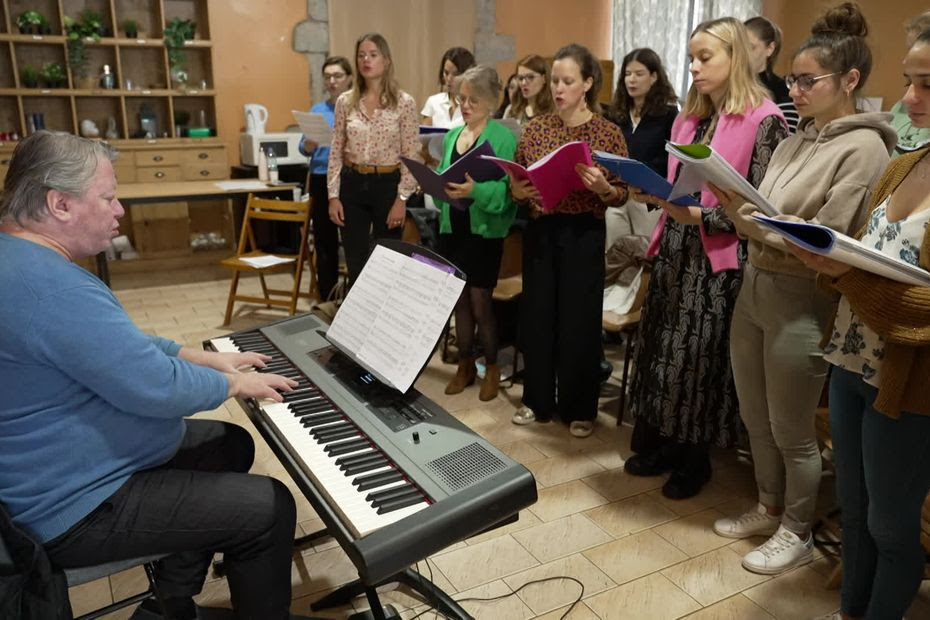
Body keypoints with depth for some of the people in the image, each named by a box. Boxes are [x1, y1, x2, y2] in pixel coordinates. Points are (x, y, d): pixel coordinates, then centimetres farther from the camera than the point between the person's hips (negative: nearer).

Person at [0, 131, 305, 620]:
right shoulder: (50, 285, -31)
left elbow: (120, 345, 16)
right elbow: (156, 387, -29)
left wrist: (209, 359, 8)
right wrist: (234, 383, -10)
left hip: (64, 470, 11)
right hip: (78, 509, -11)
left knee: (232, 444, 19)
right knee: (270, 508, -11)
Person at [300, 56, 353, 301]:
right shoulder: (316, 109, 12)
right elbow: (305, 149, 8)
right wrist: (310, 142, -15)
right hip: (322, 181, 4)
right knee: (324, 242, 7)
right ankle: (327, 300, 18)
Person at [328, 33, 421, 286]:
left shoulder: (404, 102, -4)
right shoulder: (345, 102, 4)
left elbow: (412, 156, -5)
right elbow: (336, 153, 6)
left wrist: (402, 198, -11)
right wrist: (333, 195, -1)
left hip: (388, 184, -2)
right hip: (352, 184, 3)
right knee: (355, 263, 7)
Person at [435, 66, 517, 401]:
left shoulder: (503, 137, -8)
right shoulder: (450, 136, 11)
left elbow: (505, 189, -16)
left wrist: (475, 190, -31)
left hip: (485, 229, -6)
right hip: (453, 227, 6)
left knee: (480, 301, -2)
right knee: (459, 299, 12)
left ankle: (492, 367, 18)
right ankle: (465, 364, 26)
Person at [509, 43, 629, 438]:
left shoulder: (608, 132, -2)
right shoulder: (535, 128, 6)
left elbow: (622, 195, -2)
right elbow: (516, 183, 9)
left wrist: (602, 187, -23)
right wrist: (518, 190, -14)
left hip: (584, 235, -3)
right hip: (539, 231, 3)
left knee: (579, 321, 4)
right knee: (536, 316, 8)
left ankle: (579, 409, 21)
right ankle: (538, 400, 26)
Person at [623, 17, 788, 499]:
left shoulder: (763, 119, -9)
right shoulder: (688, 118, 13)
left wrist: (699, 217, -21)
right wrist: (648, 191, -1)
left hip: (718, 259, -6)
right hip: (673, 249, 7)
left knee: (699, 358, 3)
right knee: (661, 349, 10)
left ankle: (694, 458, 22)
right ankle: (660, 443, 27)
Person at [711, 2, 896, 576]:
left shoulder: (864, 147, -12)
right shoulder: (796, 141, 11)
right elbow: (763, 216, 9)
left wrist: (754, 225, -24)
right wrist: (739, 211, -10)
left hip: (801, 302, -7)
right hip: (754, 286, 7)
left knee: (791, 430, 8)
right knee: (755, 418, 19)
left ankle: (798, 534, 30)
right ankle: (770, 509, 40)